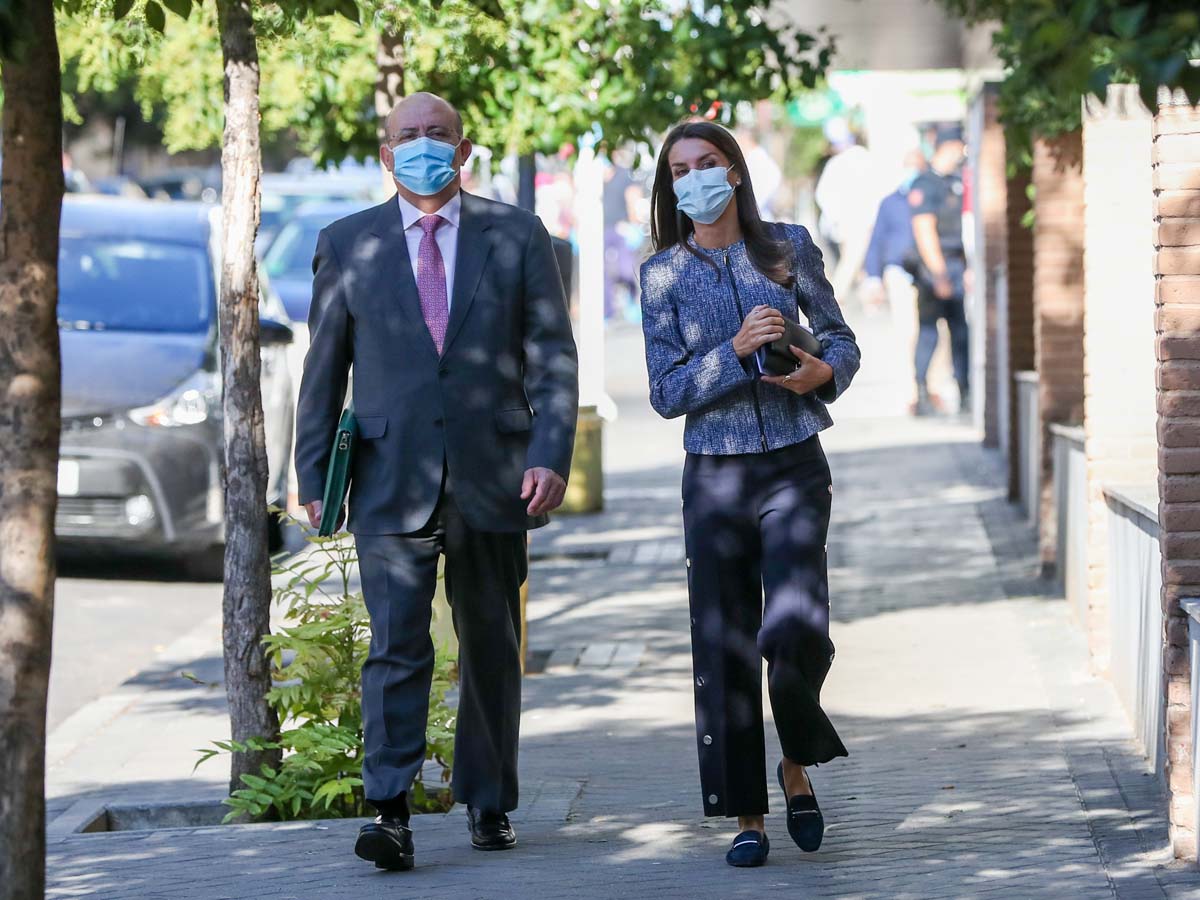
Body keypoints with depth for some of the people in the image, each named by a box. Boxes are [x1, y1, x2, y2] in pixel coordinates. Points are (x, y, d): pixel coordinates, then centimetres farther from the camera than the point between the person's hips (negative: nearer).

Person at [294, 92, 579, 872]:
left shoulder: (518, 238, 7)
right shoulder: (347, 245, 8)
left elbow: (554, 359, 3)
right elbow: (324, 369, 10)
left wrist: (551, 455, -9)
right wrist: (313, 476, 6)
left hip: (493, 481, 1)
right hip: (392, 481, -1)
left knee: (492, 647, 10)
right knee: (397, 646, -12)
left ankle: (491, 805, 22)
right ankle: (391, 814, -17)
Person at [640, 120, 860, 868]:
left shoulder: (789, 248, 4)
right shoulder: (664, 274, 3)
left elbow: (842, 340, 10)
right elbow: (667, 391, -2)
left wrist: (822, 371, -12)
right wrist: (736, 352, -16)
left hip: (794, 469, -1)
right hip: (715, 476, 1)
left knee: (795, 632, -16)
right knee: (725, 647, 1)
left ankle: (798, 766, 12)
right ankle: (747, 814, 11)